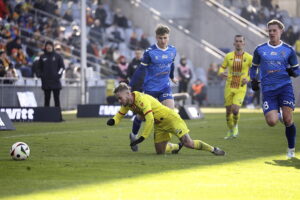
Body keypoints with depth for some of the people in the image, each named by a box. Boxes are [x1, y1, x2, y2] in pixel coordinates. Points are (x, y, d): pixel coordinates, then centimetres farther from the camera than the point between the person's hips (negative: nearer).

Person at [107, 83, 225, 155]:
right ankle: (177, 147, 32)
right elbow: (119, 115, 7)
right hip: (159, 125, 9)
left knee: (188, 143, -17)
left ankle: (212, 149, 1)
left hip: (170, 118, -9)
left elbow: (150, 120, -33)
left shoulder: (141, 99, -28)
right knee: (160, 151, 4)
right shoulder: (127, 104, -1)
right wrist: (112, 121, -18)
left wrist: (142, 138, -31)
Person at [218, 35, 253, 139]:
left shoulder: (249, 57, -2)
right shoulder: (228, 56, 3)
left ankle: (235, 126, 13)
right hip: (229, 87, 2)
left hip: (241, 88, -2)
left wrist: (248, 79, -12)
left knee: (235, 109, -18)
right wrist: (221, 73, -11)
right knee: (228, 110, 4)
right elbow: (222, 67, 12)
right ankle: (230, 131, 27)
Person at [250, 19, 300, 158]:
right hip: (268, 90, 1)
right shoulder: (260, 50, 8)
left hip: (285, 86, -1)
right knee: (272, 122, -13)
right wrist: (253, 80, 3)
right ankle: (277, 113, 26)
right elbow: (254, 67, 21)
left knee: (288, 120, -11)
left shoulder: (288, 50, 6)